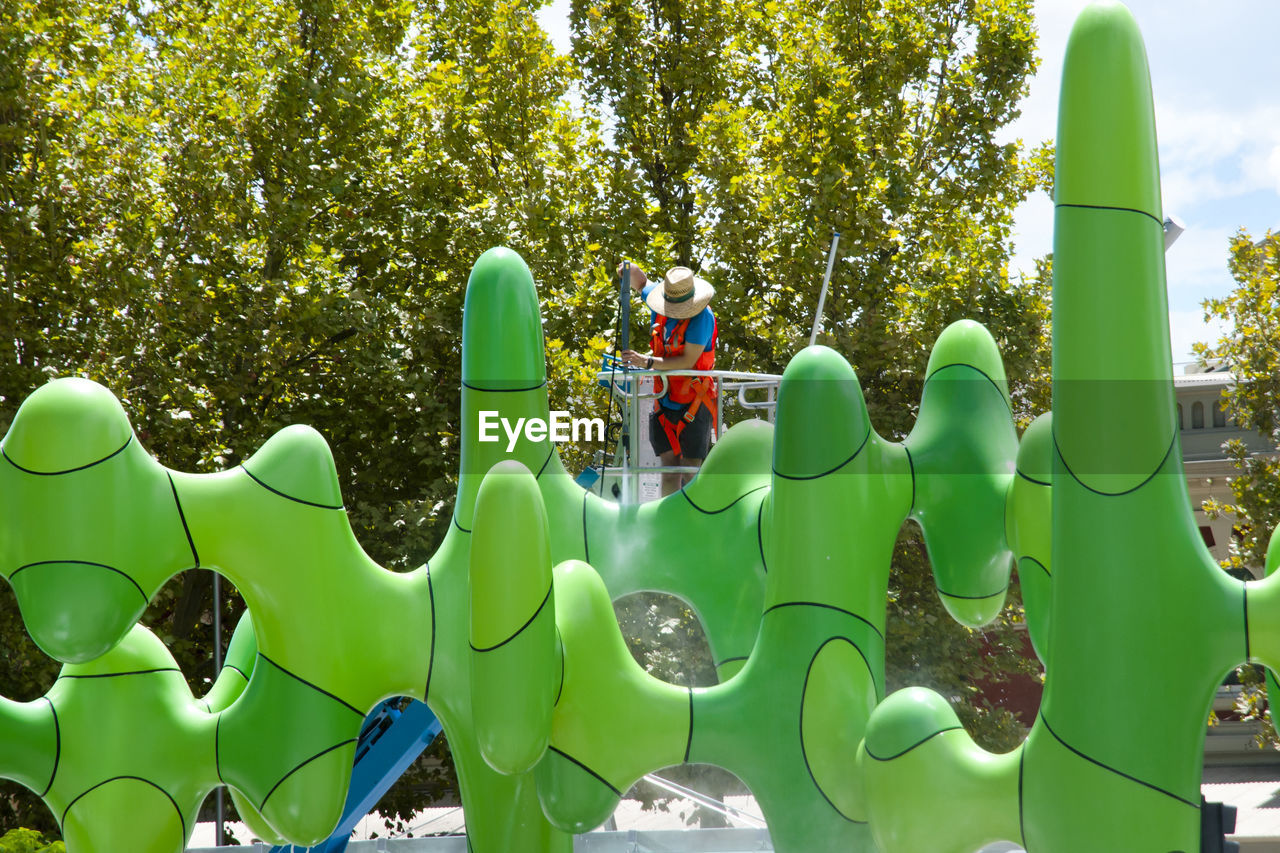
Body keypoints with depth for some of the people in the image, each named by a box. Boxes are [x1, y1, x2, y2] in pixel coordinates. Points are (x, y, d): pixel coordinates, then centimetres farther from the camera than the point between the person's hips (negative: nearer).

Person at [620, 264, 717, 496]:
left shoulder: (702, 316, -16)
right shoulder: (659, 304, 3)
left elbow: (688, 361, -21)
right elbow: (640, 279, 21)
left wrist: (648, 362, -25)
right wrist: (628, 270, -2)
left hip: (693, 403, -5)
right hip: (665, 400, 5)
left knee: (691, 469, -6)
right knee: (669, 465, 0)